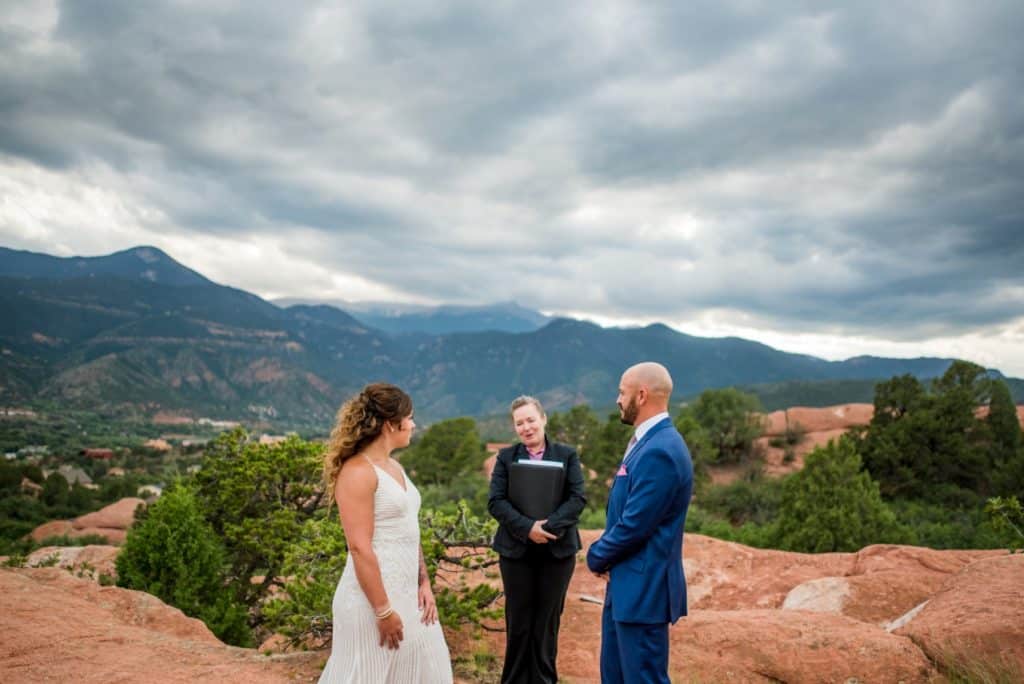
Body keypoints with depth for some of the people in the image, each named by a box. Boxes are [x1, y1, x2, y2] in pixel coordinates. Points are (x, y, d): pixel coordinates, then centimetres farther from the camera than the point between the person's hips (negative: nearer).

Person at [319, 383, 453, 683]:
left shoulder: (394, 467, 12)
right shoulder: (358, 471, -16)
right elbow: (360, 547, -20)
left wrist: (424, 583, 10)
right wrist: (383, 611, -20)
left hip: (406, 594, 9)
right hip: (373, 597, -9)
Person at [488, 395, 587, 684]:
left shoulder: (567, 455, 3)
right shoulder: (506, 457, 3)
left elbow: (578, 498, -6)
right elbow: (496, 501, -6)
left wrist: (549, 526, -19)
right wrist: (527, 528, -19)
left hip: (557, 550, 0)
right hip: (516, 550, 0)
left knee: (547, 622, 8)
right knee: (518, 624, 7)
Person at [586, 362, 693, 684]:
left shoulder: (660, 451, -22)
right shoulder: (647, 442, 11)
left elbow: (634, 525, -23)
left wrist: (597, 556, -6)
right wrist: (603, 554, 4)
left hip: (643, 589, -10)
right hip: (627, 584, 10)